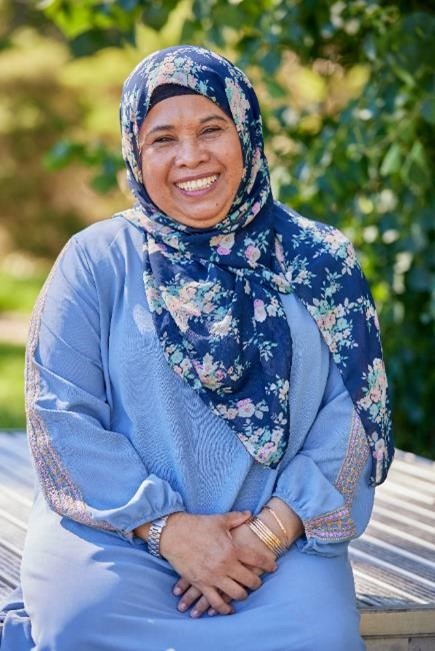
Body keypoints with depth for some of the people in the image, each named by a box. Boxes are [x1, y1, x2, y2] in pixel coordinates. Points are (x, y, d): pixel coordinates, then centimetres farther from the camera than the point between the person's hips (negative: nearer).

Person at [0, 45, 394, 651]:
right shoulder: (96, 262, 5)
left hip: (280, 538, 2)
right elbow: (63, 418, -3)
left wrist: (269, 532, -13)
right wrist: (167, 528, -15)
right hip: (118, 529, -2)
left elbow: (353, 421, 2)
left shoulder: (319, 263, 8)